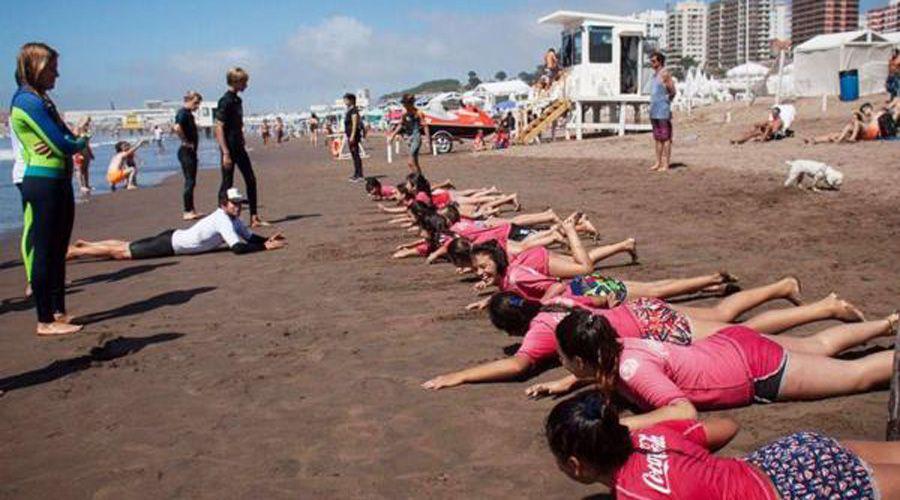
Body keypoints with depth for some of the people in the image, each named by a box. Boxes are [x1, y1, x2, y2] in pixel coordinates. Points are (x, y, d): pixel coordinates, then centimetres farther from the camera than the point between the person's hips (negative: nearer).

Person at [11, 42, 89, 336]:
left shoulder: (43, 100, 17)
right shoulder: (28, 100, -13)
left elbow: (70, 139, 12)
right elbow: (65, 145, -19)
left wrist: (69, 143, -12)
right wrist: (81, 143, 3)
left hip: (59, 182, 10)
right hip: (43, 183, -10)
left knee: (58, 251, 15)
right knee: (43, 252, -3)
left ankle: (59, 312, 25)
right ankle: (45, 321, 3)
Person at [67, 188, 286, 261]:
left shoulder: (233, 218, 1)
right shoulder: (222, 219, -27)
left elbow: (249, 237, 8)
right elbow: (238, 248, -35)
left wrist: (267, 239, -9)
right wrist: (266, 247, -30)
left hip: (174, 237, 8)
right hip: (170, 245, -8)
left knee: (126, 246, 23)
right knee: (121, 252, 0)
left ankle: (84, 243, 37)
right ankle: (72, 252, 9)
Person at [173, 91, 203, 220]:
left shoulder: (189, 113, 15)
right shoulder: (183, 113, -14)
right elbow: (177, 128, -31)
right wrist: (185, 142, -21)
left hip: (191, 152, 10)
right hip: (186, 152, -10)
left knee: (191, 182, 13)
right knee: (189, 182, -8)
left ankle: (192, 210, 19)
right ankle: (187, 212, -4)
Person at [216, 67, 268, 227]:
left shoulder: (237, 100, 11)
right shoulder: (225, 101, -15)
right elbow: (219, 128, -19)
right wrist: (225, 154, -22)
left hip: (239, 148, 9)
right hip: (229, 148, -9)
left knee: (251, 180, 9)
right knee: (227, 184, -3)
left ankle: (254, 218, 16)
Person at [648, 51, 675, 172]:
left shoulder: (665, 73, -10)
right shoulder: (655, 74, 16)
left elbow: (673, 92, -11)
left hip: (663, 111, -9)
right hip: (654, 111, 9)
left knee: (665, 138, -5)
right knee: (657, 138, 10)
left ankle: (666, 164, -3)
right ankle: (658, 163, 15)